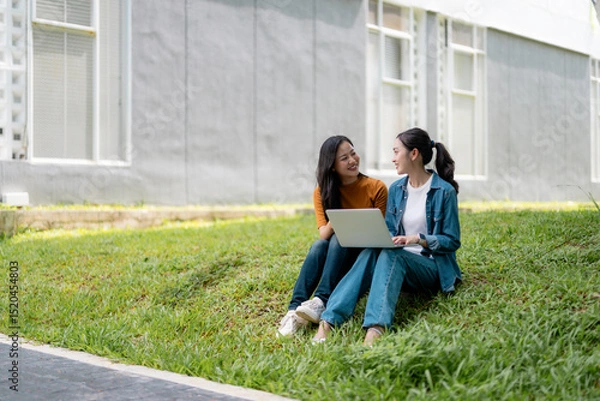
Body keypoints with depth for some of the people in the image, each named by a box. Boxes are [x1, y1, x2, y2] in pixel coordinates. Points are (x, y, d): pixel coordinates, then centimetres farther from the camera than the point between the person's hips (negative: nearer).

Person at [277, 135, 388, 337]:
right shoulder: (322, 192, -2)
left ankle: (322, 303, -43)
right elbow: (324, 234, -12)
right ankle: (295, 309, -42)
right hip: (333, 256, 2)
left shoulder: (376, 188, -9)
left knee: (339, 239, -30)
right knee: (319, 245, -30)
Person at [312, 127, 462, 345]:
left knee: (390, 255, -35)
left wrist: (419, 239, -23)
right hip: (399, 262, 5)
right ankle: (328, 321, -46)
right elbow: (389, 232, 12)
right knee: (370, 253, -29)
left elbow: (452, 241, -7)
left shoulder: (444, 191, -9)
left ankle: (376, 329, -56)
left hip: (433, 268, -4)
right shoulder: (396, 189, 9)